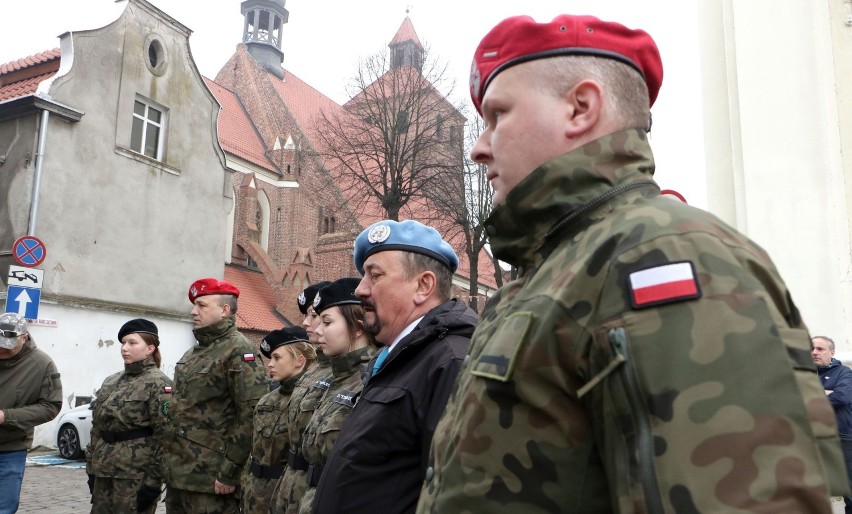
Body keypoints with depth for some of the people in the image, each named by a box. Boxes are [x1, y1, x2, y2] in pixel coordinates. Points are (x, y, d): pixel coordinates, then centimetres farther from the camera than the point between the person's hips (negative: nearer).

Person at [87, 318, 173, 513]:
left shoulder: (159, 384, -10)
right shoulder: (111, 382, 12)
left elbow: (165, 437, -14)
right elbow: (97, 428, 16)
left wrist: (153, 481, -17)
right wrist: (91, 468, 12)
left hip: (136, 478, -6)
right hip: (103, 475, 6)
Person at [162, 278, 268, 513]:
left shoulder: (238, 351, -11)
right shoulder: (192, 353, 17)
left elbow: (252, 414, -19)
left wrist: (229, 472, -20)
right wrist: (169, 462, 16)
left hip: (209, 478, -8)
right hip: (177, 473, 8)